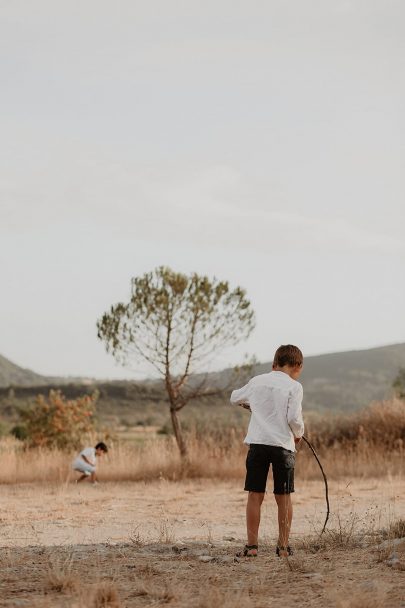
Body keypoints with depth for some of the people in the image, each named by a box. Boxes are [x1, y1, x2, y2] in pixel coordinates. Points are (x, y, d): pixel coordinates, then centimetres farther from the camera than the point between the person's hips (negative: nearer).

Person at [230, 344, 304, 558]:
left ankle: (252, 545, 3)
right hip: (283, 445, -2)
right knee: (283, 497, 7)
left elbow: (234, 398, 26)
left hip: (257, 442, 2)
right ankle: (283, 546, 10)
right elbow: (294, 418, -11)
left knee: (255, 495, 5)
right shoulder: (294, 387, -3)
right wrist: (298, 434, 8)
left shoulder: (257, 381, 10)